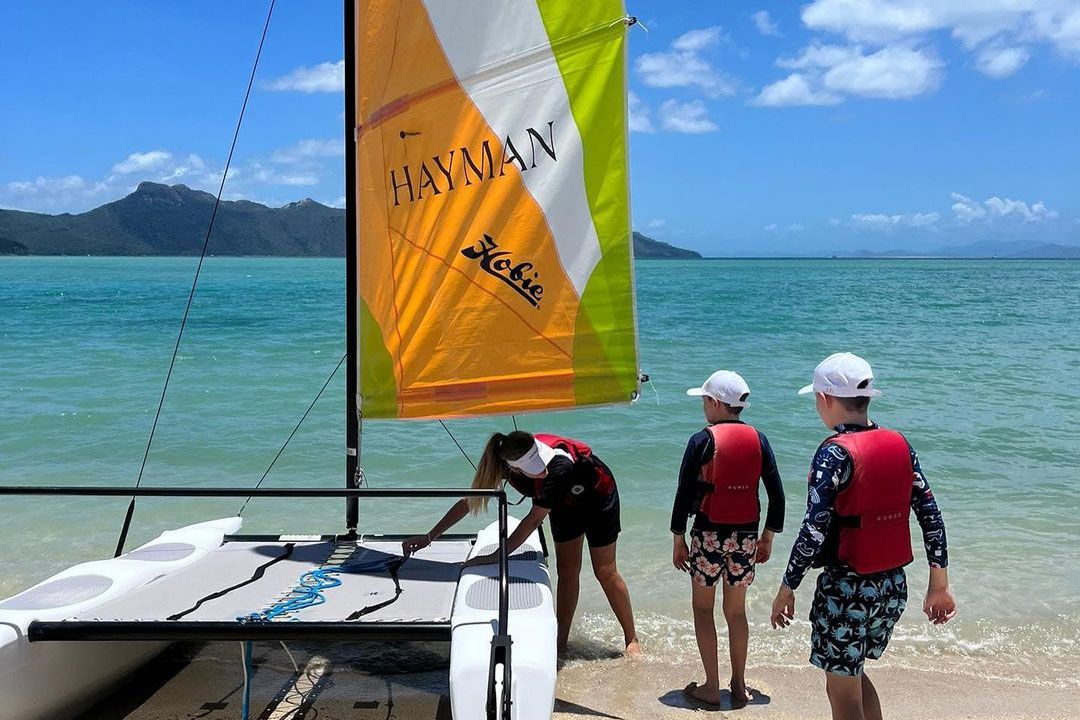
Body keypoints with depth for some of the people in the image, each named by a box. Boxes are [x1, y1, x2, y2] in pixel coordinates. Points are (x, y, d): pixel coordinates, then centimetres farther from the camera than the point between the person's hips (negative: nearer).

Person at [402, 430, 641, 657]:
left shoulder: (559, 468, -45)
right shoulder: (506, 464, -28)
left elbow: (534, 519, -38)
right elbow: (469, 501, -18)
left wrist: (496, 556, -36)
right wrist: (429, 537, -18)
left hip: (597, 493, -5)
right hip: (566, 501, 5)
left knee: (605, 571, 0)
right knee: (566, 570, 7)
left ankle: (631, 640, 14)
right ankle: (561, 643, 16)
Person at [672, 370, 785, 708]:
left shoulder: (702, 440, -10)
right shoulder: (758, 439, 1)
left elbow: (685, 493, -9)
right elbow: (776, 493, 3)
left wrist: (678, 539, 0)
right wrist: (768, 537, 13)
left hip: (709, 534, -4)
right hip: (746, 536, 4)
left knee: (703, 608, 11)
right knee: (736, 611, 17)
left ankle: (711, 687, 12)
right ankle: (739, 686, 23)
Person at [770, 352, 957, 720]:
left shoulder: (834, 453, -17)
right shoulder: (900, 445, 1)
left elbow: (814, 530, -20)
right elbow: (931, 515, 4)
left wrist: (787, 589, -10)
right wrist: (939, 585, 12)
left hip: (847, 588, -7)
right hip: (893, 586, 7)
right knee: (853, 674, 27)